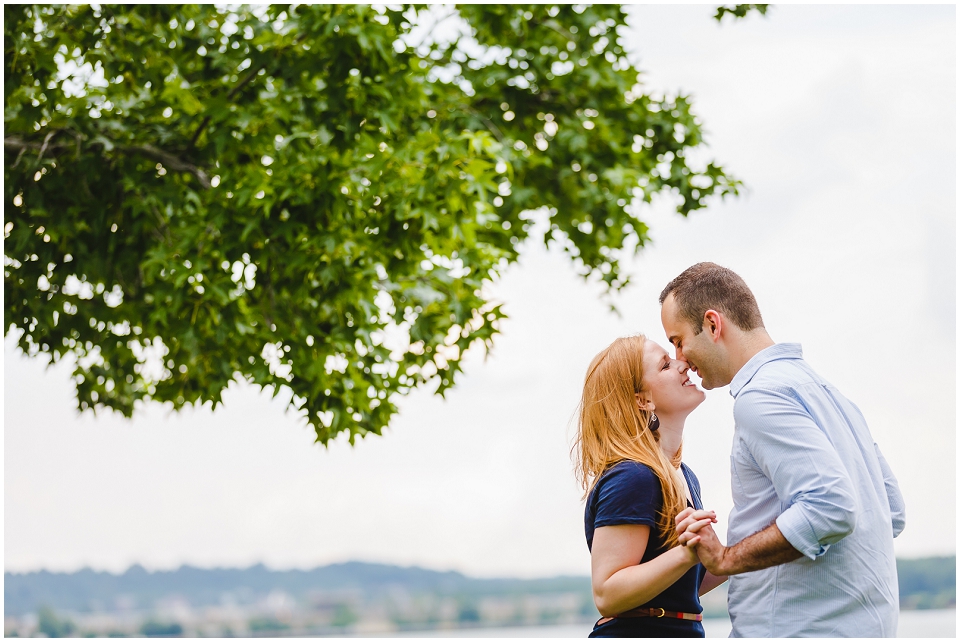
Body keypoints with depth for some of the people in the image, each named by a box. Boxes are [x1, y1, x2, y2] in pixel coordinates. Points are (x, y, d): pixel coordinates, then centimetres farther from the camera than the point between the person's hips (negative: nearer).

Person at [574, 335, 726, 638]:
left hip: (679, 632, 9)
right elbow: (607, 595, -22)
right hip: (634, 632, -9)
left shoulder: (683, 476, 12)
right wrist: (685, 554, -31)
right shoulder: (632, 478, -16)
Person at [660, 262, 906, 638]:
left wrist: (726, 559, -16)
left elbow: (830, 507, -24)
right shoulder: (822, 388, 20)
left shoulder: (760, 396, -11)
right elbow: (892, 511, 21)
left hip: (803, 628, -10)